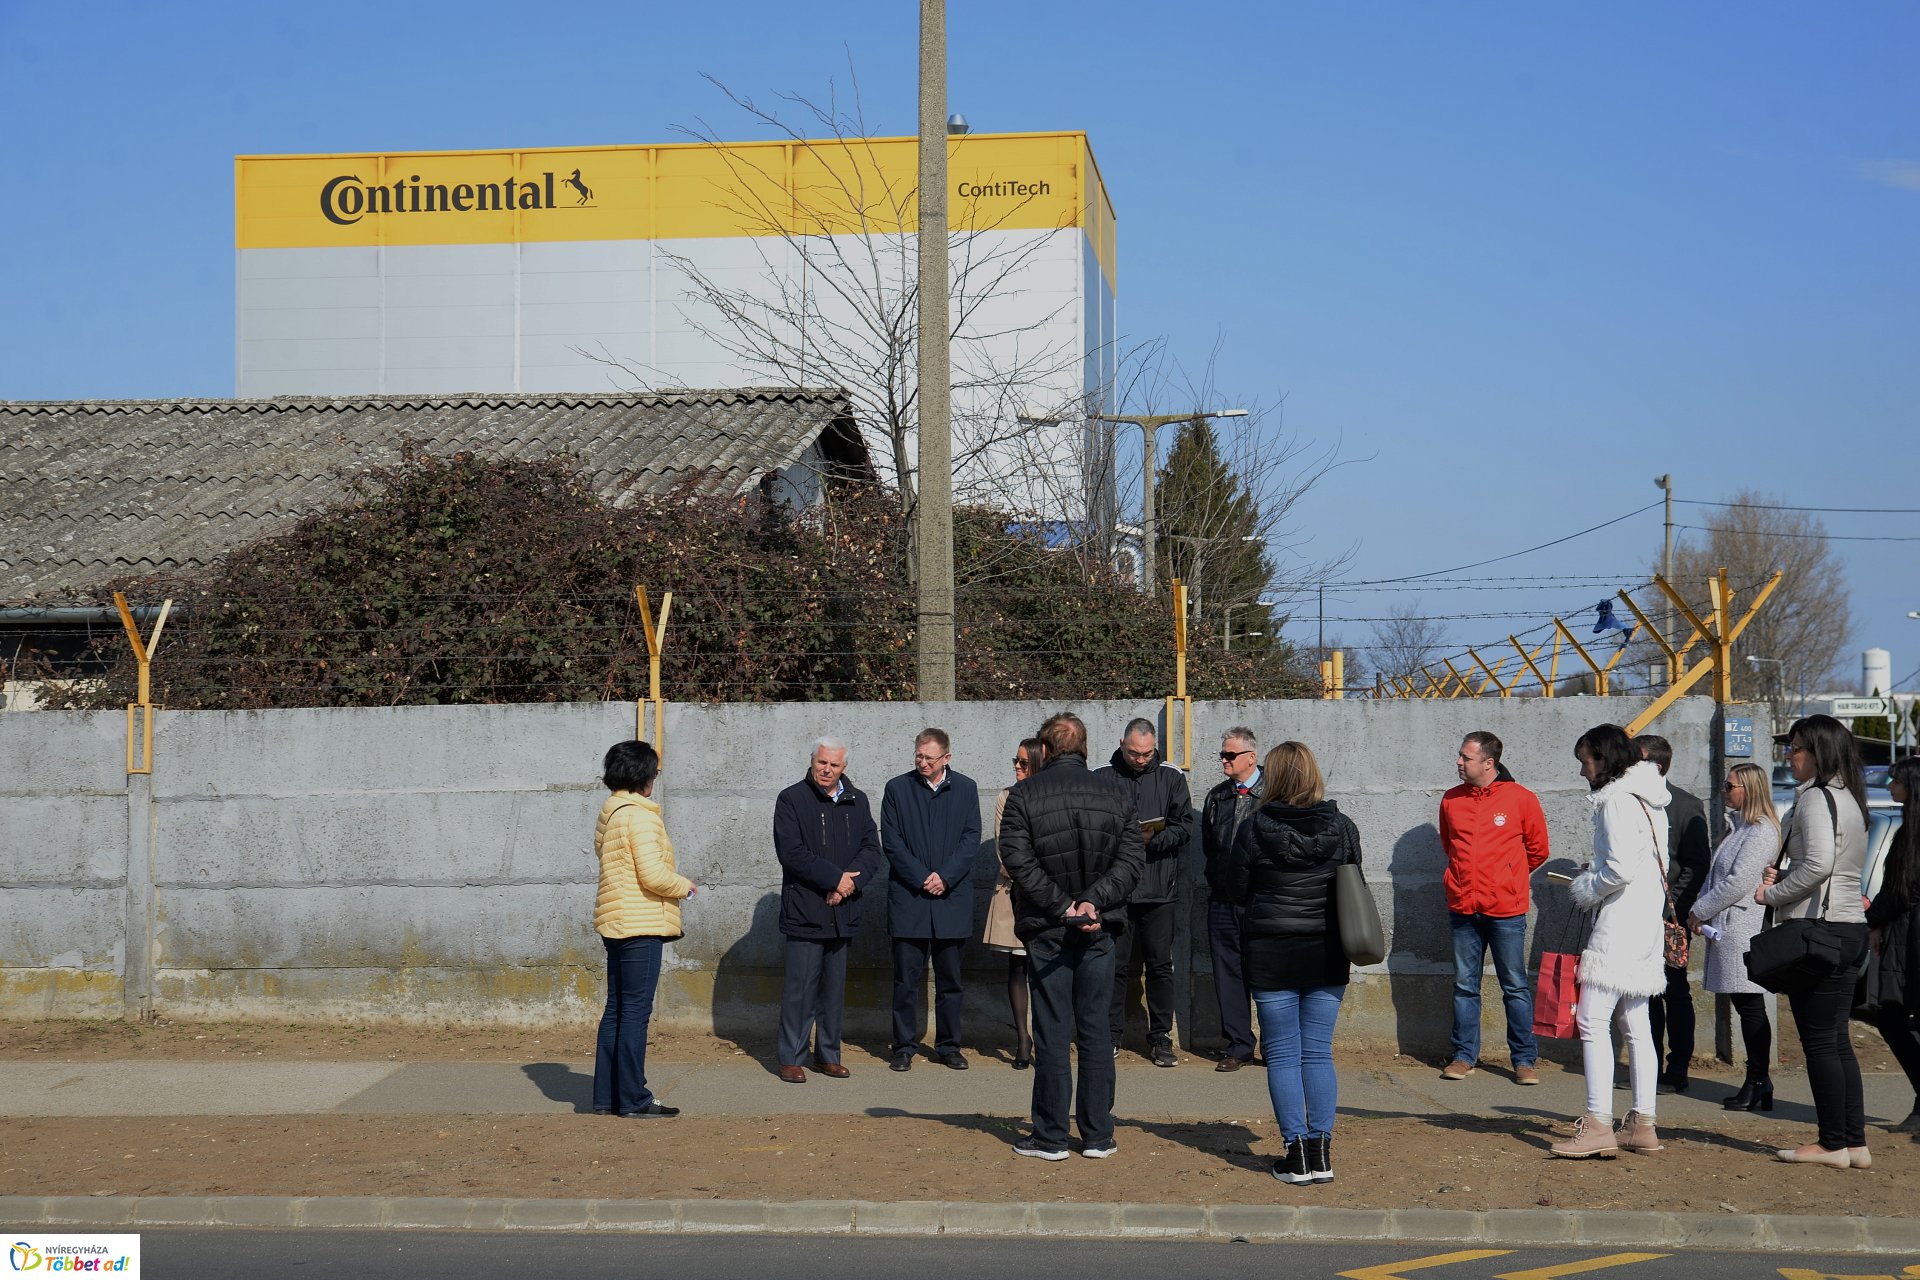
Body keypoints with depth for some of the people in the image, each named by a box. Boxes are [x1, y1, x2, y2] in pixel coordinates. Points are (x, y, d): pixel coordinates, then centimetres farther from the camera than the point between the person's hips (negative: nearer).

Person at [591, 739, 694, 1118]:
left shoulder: (609, 814, 15)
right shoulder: (640, 816, -14)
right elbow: (652, 873, -20)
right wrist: (684, 886, -3)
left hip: (615, 923, 10)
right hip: (640, 924, -10)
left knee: (616, 1009, 12)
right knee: (636, 1012, -6)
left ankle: (606, 1096, 15)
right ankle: (633, 1099, -3)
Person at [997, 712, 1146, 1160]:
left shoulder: (1024, 795, -4)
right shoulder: (1116, 793, 5)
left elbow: (1018, 861, -12)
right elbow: (1132, 859, -3)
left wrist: (1062, 906, -10)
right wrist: (1093, 901, -10)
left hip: (1046, 929, -2)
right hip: (1099, 929, 2)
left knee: (1052, 1032, 2)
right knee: (1095, 1030, 8)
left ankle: (1049, 1137, 7)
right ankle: (1098, 1136, 11)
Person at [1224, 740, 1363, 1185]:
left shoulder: (1255, 829, -10)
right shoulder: (1343, 827, -3)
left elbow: (1236, 890, -1)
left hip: (1271, 957, -3)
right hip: (1328, 957, 3)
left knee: (1282, 1056, 5)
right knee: (1318, 1053, 9)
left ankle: (1296, 1153, 4)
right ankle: (1321, 1153, 8)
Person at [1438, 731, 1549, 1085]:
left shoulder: (1521, 799, -5)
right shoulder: (1451, 800, 6)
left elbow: (1538, 849, 7)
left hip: (1505, 909, -4)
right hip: (1462, 908, 4)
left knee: (1515, 986, 2)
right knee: (1464, 986, 9)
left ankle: (1525, 1059, 9)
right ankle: (1464, 1055, 18)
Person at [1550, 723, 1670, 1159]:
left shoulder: (1616, 800, -14)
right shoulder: (1646, 799, 16)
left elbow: (1621, 869, -23)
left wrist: (1586, 889, -6)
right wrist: (1595, 873, 13)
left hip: (1620, 923, -10)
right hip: (1648, 922, 10)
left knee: (1593, 1019, -10)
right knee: (1635, 1022, 12)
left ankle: (1598, 1125, -15)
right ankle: (1642, 1124, 14)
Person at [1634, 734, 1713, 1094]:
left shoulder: (1687, 805, -6)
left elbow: (1697, 864, -9)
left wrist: (1673, 908, -15)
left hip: (1670, 918, -6)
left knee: (1675, 993, 1)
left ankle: (1677, 1071, 6)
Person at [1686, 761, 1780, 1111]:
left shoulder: (1761, 832, -12)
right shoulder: (1741, 827, 19)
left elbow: (1738, 882, -18)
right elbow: (1717, 877, 21)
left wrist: (1699, 911, -10)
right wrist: (1701, 910, 6)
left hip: (1743, 929, -10)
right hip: (1727, 929, 10)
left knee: (1751, 1007, -6)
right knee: (1744, 1007, 11)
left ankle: (1758, 1085, -2)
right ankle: (1756, 1083, 15)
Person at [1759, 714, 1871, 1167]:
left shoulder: (1815, 798, -12)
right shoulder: (1849, 799, 17)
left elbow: (1818, 863, -24)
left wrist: (1771, 895, -11)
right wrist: (1782, 878, 9)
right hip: (1851, 927, 9)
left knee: (1819, 1041, -3)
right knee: (1837, 1041, 12)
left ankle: (1833, 1144, 1)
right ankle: (1855, 1143, 13)